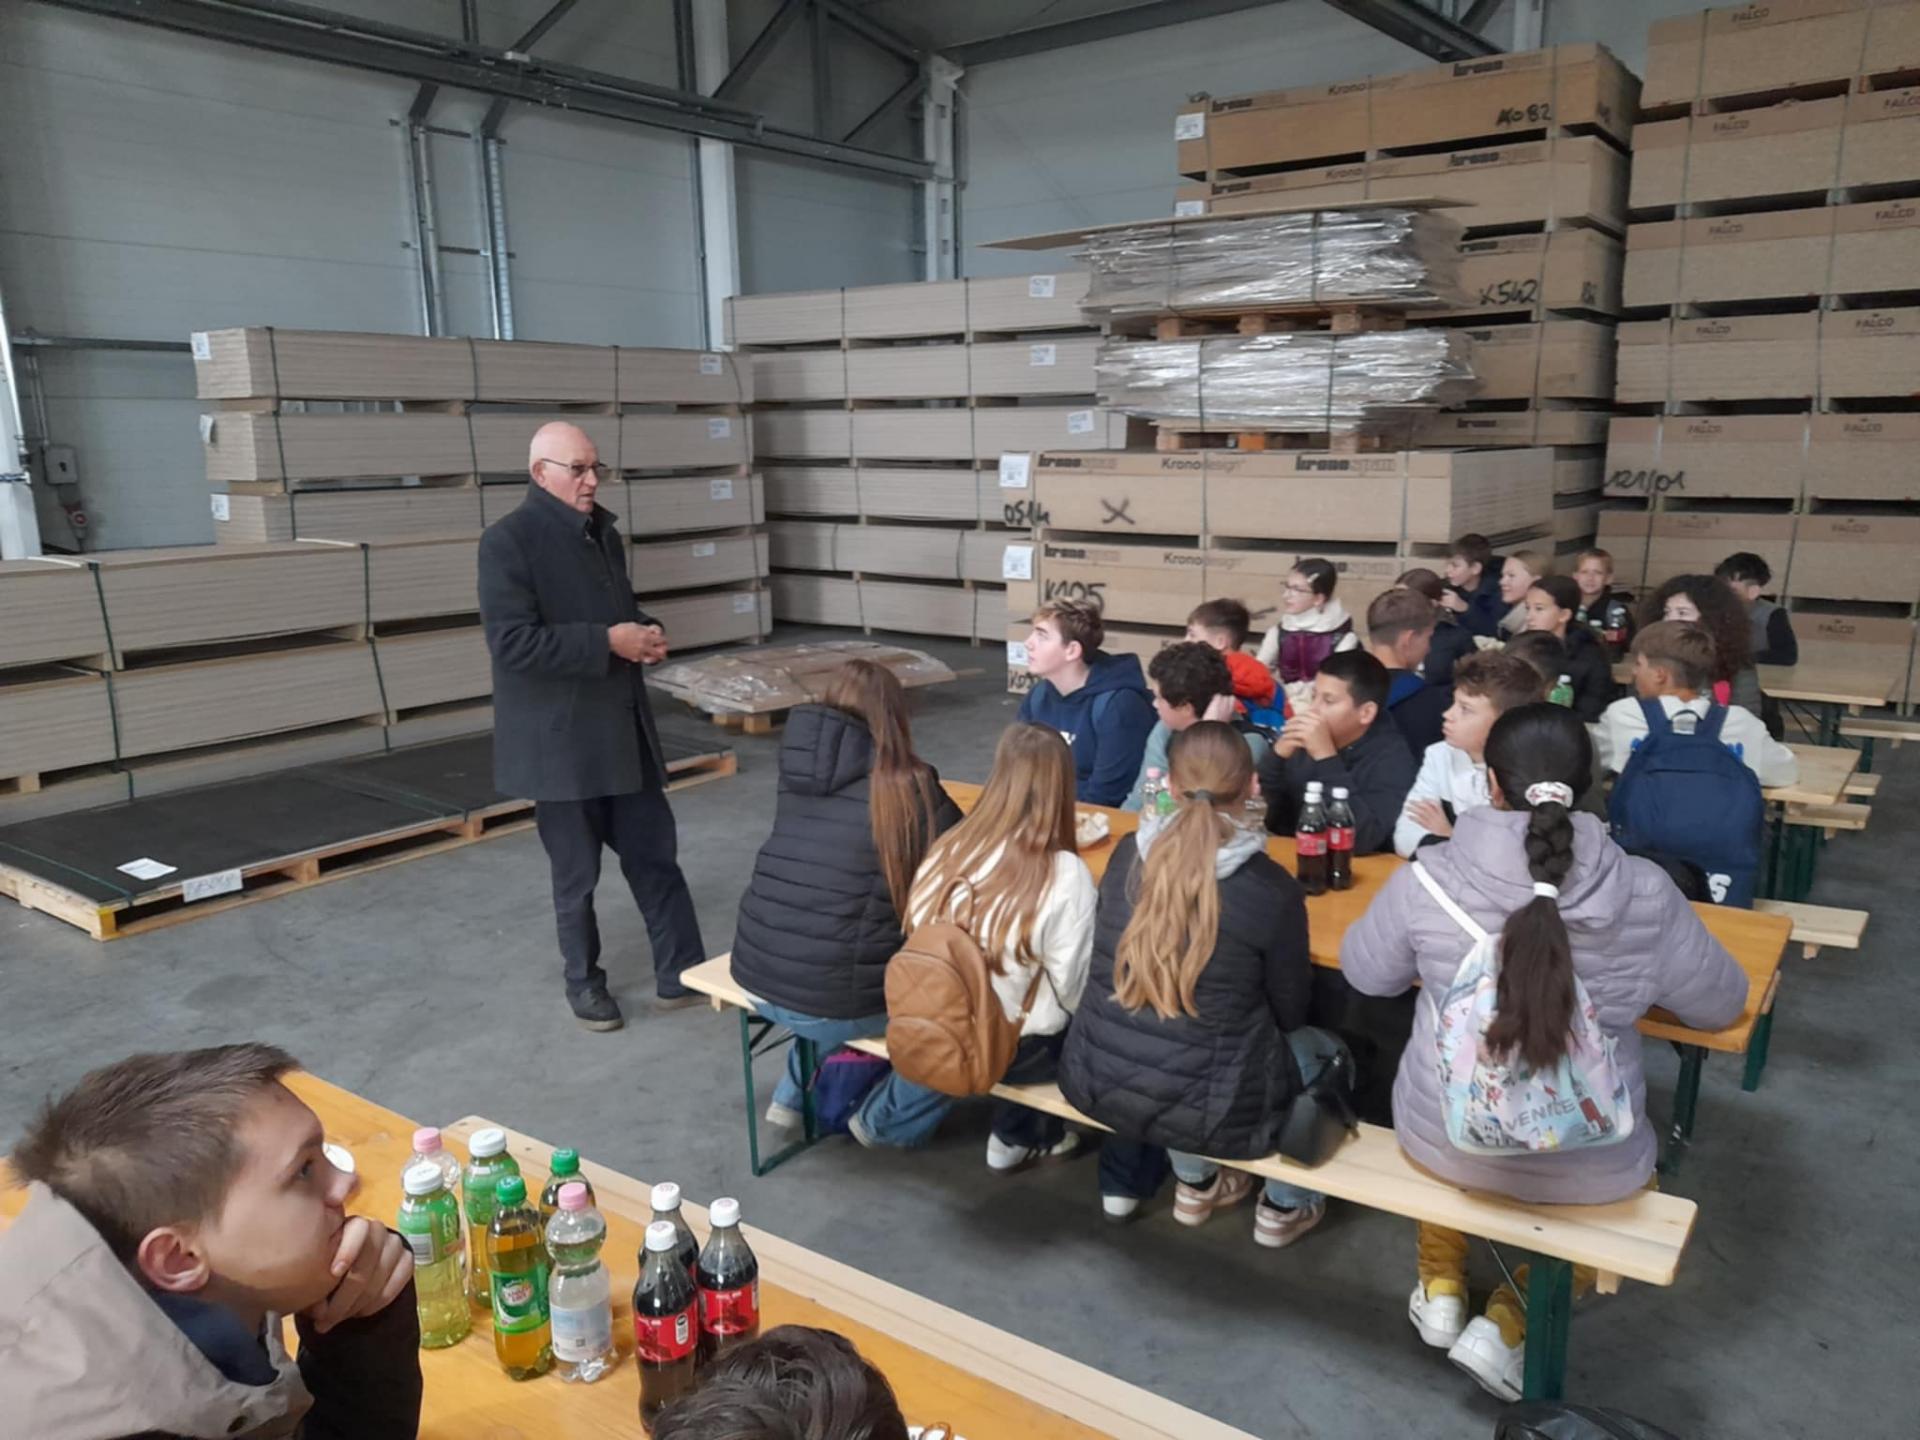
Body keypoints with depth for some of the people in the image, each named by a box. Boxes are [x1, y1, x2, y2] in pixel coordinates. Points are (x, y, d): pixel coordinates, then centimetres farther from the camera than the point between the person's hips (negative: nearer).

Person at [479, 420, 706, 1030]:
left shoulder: (603, 532, 12)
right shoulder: (508, 540, -12)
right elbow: (511, 641, -21)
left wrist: (648, 634, 0)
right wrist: (607, 642, -23)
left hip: (625, 732, 7)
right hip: (562, 739, -6)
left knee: (656, 856, 9)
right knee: (577, 873, 8)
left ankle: (681, 975, 19)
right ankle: (583, 982, 27)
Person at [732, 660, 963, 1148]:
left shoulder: (798, 775, 5)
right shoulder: (905, 786, -11)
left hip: (758, 976, 7)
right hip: (831, 1002, -6)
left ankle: (794, 1096, 38)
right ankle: (887, 1121, 24)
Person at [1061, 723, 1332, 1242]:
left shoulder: (1127, 855, -4)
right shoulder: (1271, 888, -17)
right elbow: (1290, 1012, -2)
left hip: (1095, 1083, 4)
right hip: (1201, 1111, -4)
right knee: (1325, 1052, 23)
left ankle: (1195, 1185, 42)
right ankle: (1285, 1207, 37)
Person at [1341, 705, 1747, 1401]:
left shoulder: (1428, 877, -17)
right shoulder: (1646, 892, -15)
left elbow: (1365, 971, 1)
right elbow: (1722, 1004, 2)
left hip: (1442, 1141, 1)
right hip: (1590, 1168, -1)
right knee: (1638, 1157, 34)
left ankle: (1441, 1288, 37)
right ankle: (1507, 1323, 19)